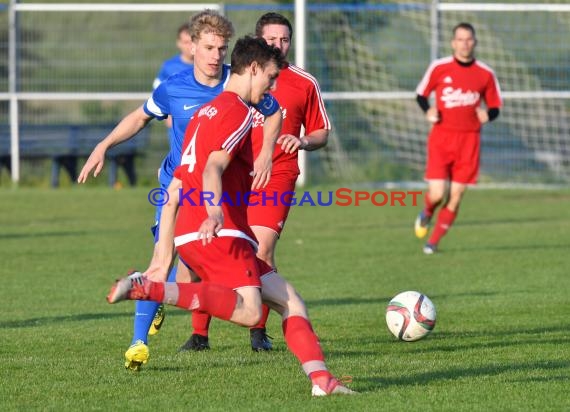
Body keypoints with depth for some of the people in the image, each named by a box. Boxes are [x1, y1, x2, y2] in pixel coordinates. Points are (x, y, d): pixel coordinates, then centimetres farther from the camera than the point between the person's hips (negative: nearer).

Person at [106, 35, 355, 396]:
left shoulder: (205, 113, 28)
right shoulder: (239, 112, -1)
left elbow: (173, 192, 26)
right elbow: (214, 167, -20)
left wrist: (163, 256, 24)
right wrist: (214, 214, -37)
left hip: (191, 236, 10)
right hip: (218, 232, -10)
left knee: (290, 302, 9)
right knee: (249, 310, -27)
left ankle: (321, 379, -2)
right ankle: (148, 289, -29)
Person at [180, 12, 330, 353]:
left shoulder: (304, 83, 6)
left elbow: (321, 133, 13)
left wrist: (303, 142, -8)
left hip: (276, 176, -1)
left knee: (263, 248, -16)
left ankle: (259, 331, -1)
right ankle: (200, 334, 6)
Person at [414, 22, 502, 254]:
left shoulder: (485, 74, 3)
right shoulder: (439, 68, -1)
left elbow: (495, 107, 11)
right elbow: (421, 94, 10)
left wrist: (487, 116, -12)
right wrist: (428, 111, -10)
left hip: (469, 140, 2)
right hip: (441, 138, -2)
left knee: (455, 197, 0)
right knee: (437, 194, -11)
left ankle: (433, 242, 15)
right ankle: (426, 214, 25)